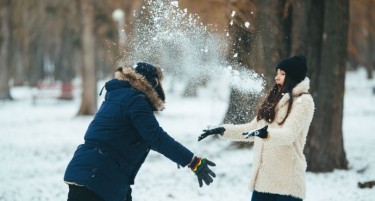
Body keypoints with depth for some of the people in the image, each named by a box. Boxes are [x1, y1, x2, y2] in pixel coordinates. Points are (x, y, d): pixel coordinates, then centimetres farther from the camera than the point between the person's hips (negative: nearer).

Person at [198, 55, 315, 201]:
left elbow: (289, 134, -19)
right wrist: (223, 130, 14)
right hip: (263, 177, 8)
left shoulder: (303, 101, -5)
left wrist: (266, 133, -37)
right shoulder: (274, 99, 19)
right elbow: (253, 129, 23)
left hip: (287, 180, -8)